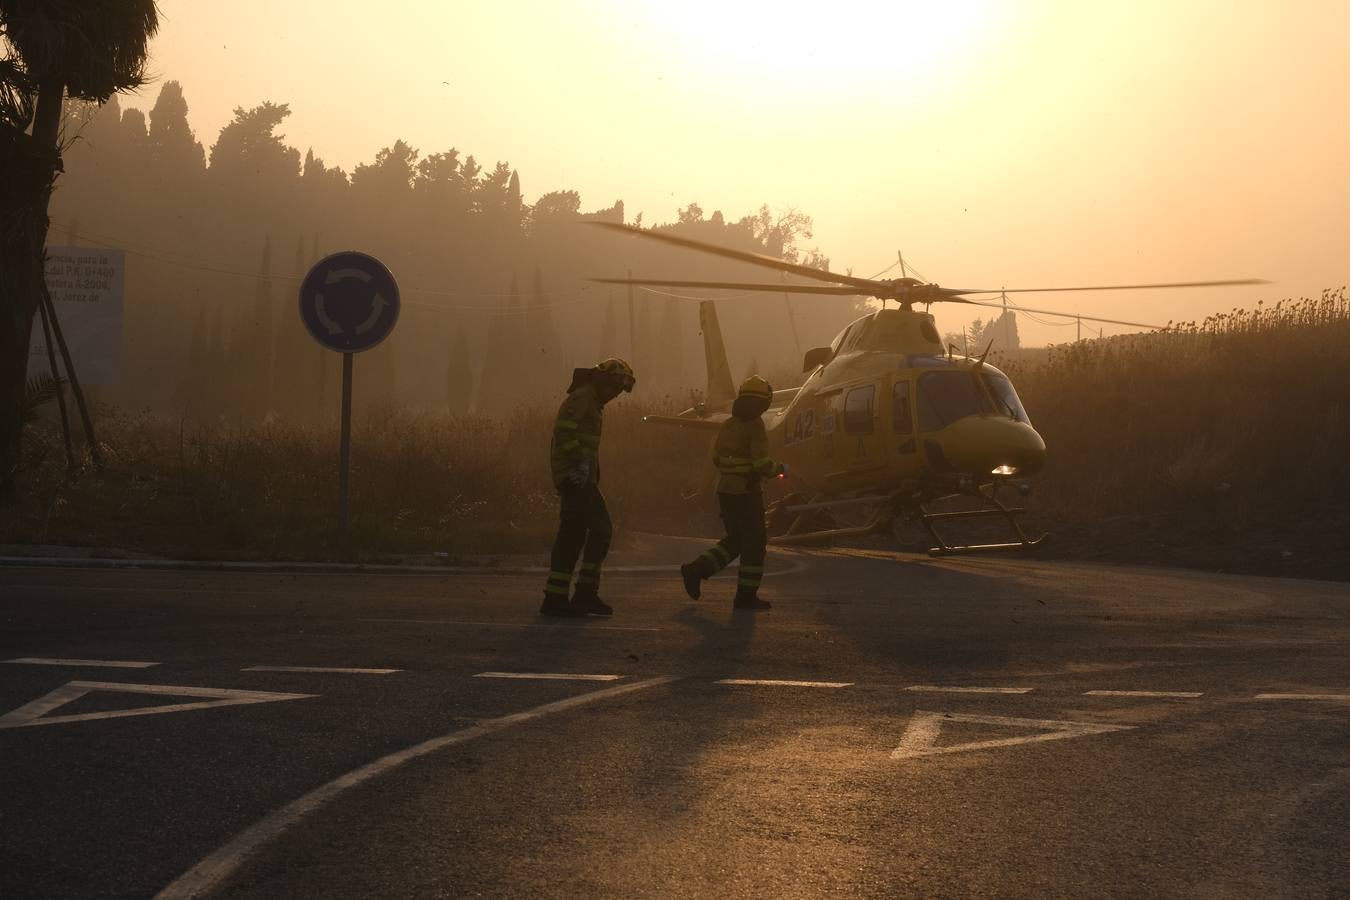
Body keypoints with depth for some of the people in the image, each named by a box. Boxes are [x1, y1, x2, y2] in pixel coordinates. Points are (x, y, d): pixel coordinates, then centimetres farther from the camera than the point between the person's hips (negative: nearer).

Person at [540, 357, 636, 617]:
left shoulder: (592, 402, 23)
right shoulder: (581, 398, -10)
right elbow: (563, 430, -24)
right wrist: (580, 461, -25)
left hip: (584, 479, 11)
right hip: (575, 478, -11)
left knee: (601, 530, 10)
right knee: (572, 535, -10)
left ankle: (586, 594, 12)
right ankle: (555, 599, -8)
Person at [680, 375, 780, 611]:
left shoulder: (727, 426, 9)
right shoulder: (754, 426, -15)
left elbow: (717, 460, 16)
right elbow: (761, 463, -21)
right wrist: (777, 470, -1)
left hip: (725, 491, 8)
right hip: (747, 493, -7)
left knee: (735, 540, 19)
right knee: (754, 543, 4)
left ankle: (696, 569, 7)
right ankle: (746, 596, 7)